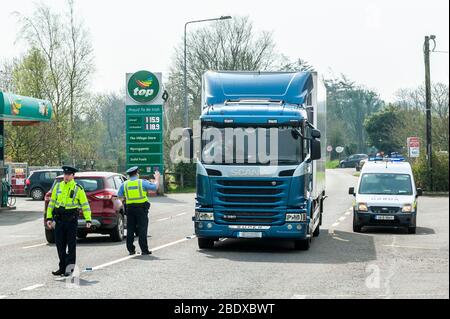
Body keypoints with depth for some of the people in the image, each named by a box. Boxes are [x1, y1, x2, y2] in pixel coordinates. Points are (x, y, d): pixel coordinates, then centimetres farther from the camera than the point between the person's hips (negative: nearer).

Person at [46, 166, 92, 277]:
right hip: (59, 219, 4)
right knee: (60, 244, 7)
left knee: (71, 243, -2)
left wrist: (88, 220, -7)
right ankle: (62, 267, 15)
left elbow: (85, 204, -1)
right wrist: (49, 218, 8)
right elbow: (52, 202, 14)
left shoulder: (78, 188, -1)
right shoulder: (58, 187, 10)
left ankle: (70, 266, 3)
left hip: (71, 219, -4)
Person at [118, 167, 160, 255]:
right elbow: (155, 187, 2)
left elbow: (120, 196, 7)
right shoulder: (142, 182, -3)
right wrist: (157, 178, 18)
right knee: (142, 229, -2)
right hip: (141, 208, -3)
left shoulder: (124, 185, 5)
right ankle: (144, 250, -4)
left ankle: (131, 249, 9)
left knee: (130, 229, 8)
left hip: (130, 208, 3)